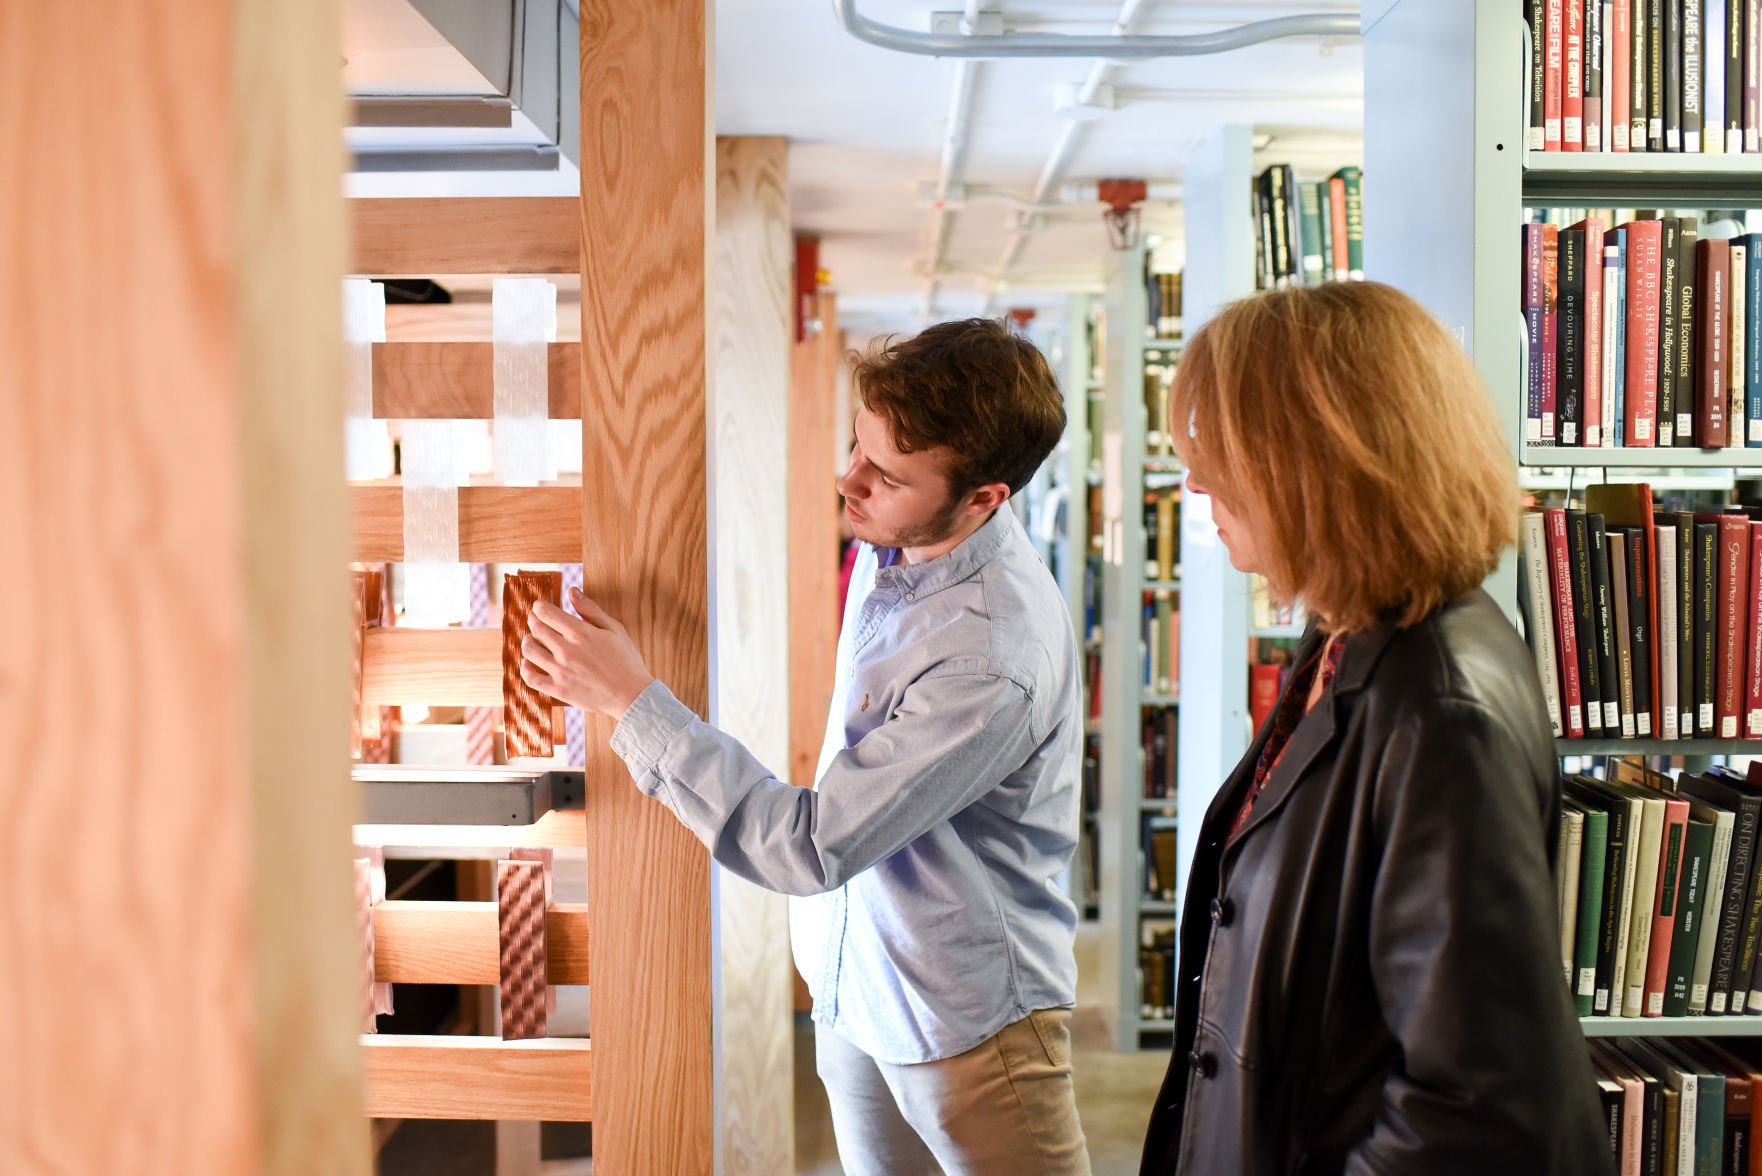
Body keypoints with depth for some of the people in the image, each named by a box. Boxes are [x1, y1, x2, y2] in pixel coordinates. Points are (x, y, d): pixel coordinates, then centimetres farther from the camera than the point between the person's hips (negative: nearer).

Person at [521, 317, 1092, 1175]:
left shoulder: (994, 659, -32)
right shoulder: (892, 546, -4)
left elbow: (809, 847, -30)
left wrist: (631, 699, -26)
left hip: (965, 1020, -8)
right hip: (854, 985, 8)